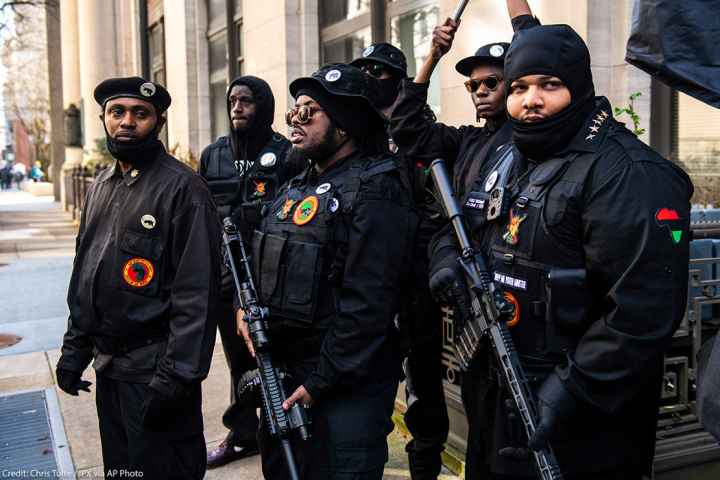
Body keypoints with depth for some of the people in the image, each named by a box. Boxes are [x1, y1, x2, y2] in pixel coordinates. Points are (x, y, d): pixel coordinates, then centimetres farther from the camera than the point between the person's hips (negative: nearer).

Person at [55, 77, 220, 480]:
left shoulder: (182, 187, -14)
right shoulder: (102, 186, 11)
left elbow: (196, 291, -18)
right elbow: (84, 275, 17)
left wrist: (177, 376, -21)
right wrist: (75, 348, 14)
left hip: (154, 370, -7)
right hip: (108, 368, 8)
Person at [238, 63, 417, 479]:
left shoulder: (374, 194, -16)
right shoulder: (295, 189, 11)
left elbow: (366, 304, -22)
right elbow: (267, 265, 19)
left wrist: (321, 381, -19)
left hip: (345, 384, -8)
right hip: (281, 371, 9)